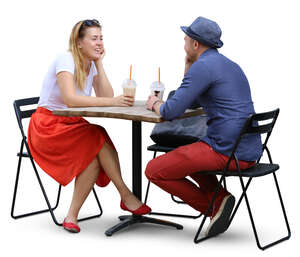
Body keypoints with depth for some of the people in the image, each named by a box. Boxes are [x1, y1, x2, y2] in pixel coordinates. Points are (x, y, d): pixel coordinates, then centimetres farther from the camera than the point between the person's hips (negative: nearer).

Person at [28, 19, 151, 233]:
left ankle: (72, 216, -18)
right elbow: (70, 99, -31)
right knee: (99, 138, -29)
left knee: (95, 156, -25)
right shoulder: (66, 60, -15)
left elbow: (106, 97, -6)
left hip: (73, 125, 7)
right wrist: (112, 102, -37)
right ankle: (126, 196, -21)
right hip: (48, 126, -7)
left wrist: (99, 63, -6)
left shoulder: (92, 64, 8)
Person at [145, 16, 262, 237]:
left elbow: (172, 112, -15)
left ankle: (213, 205, 0)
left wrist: (155, 105, 7)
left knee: (154, 170, 1)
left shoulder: (203, 66, -11)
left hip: (226, 152, -9)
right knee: (187, 155, 35)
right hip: (250, 152, 9)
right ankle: (219, 197, 10)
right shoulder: (231, 66, 20)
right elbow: (189, 100, 31)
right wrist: (189, 64, 22)